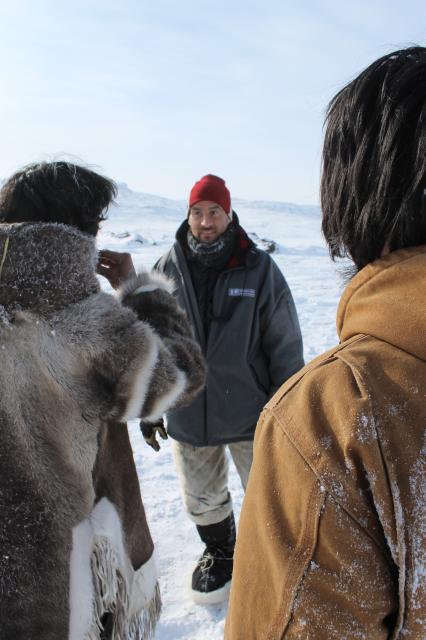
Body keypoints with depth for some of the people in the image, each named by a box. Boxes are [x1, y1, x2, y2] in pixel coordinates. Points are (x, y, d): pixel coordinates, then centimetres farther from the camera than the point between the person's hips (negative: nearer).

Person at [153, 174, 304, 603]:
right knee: (202, 498, 21)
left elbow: (285, 344, -6)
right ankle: (219, 551, 49)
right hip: (187, 414, 3)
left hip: (250, 412, -2)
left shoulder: (259, 269, -11)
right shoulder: (167, 269, -5)